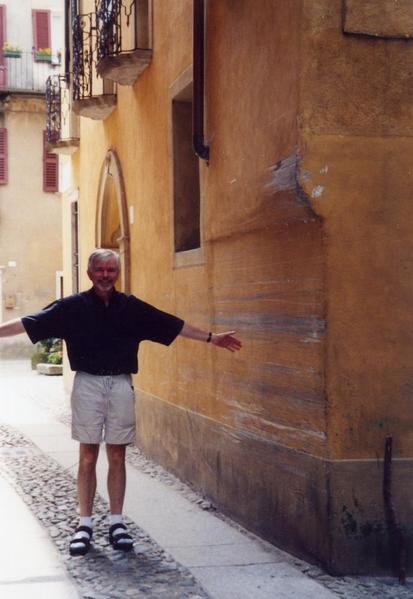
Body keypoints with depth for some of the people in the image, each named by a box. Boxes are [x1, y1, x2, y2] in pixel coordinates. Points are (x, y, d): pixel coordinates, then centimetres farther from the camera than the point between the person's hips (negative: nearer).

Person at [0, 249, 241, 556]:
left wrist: (212, 338, 9)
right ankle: (85, 524, 11)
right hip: (88, 384, -1)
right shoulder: (73, 306, -1)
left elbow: (172, 325, 9)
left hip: (121, 385, 1)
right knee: (88, 457, 3)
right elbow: (29, 323, -3)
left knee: (117, 457, 6)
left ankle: (117, 522, 16)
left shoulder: (131, 307, 5)